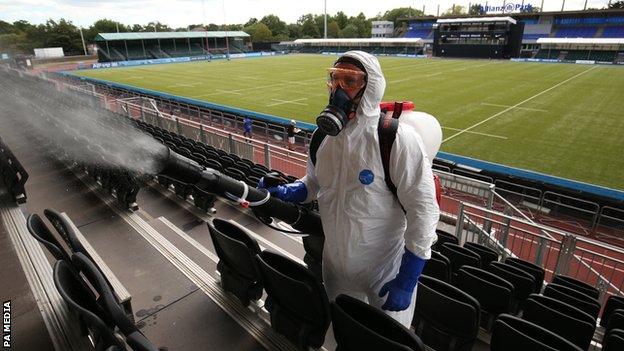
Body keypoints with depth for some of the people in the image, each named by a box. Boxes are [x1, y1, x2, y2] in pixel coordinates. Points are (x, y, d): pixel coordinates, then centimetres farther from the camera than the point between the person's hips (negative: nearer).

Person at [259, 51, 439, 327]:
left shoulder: (397, 138, -22)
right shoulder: (323, 136, -3)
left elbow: (423, 209, -20)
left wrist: (406, 281, -19)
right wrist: (284, 192, -9)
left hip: (386, 270, -5)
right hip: (335, 265, 5)